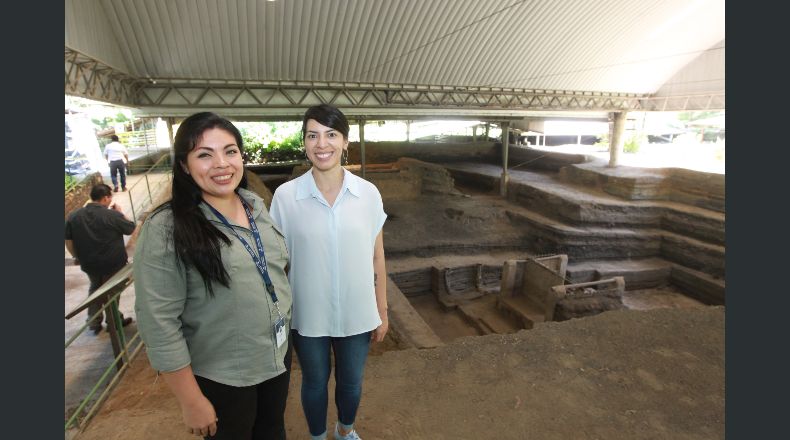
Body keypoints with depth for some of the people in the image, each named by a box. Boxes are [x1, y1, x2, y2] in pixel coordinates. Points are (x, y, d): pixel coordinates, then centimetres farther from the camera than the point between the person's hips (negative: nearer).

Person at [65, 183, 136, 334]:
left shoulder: (73, 216, -4)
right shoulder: (113, 215, -21)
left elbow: (68, 242, 3)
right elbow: (131, 228, -6)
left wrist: (79, 257, 17)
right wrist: (120, 212, 4)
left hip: (88, 264, 5)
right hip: (113, 263, -4)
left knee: (94, 288, 25)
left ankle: (94, 323, 31)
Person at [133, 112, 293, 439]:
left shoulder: (256, 204, -3)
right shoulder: (166, 229, -21)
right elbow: (159, 324, -19)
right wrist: (192, 402, -15)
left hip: (277, 354, 5)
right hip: (220, 377, -5)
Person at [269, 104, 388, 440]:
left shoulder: (368, 193, -9)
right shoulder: (285, 196, -12)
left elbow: (377, 257, -1)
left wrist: (382, 311, 3)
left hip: (357, 314, 1)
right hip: (307, 316, -1)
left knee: (351, 381, 22)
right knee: (315, 382, 21)